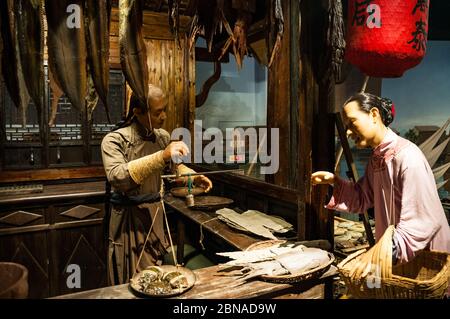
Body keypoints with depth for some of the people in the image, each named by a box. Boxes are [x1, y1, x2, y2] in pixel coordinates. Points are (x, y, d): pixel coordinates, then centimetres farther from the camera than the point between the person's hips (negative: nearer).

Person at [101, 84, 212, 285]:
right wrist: (161, 157, -38)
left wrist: (193, 177, -1)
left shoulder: (163, 137, 2)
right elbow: (117, 177, -32)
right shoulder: (114, 140, -15)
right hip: (129, 217, -5)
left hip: (156, 214, 5)